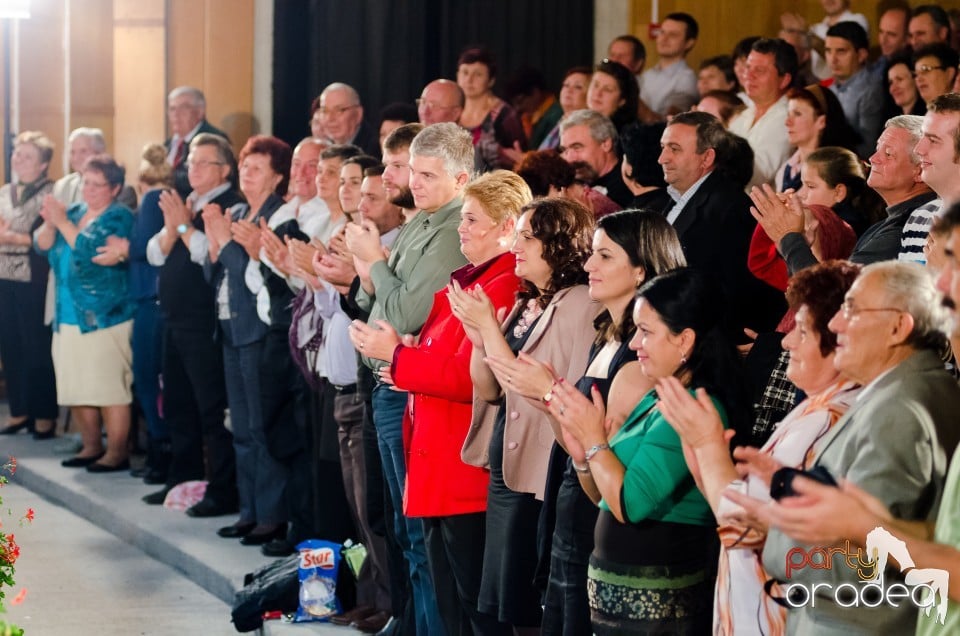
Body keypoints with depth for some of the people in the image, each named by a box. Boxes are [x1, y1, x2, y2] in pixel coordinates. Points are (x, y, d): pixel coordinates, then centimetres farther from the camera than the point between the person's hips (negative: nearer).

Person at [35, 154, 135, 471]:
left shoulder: (119, 218, -6)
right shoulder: (74, 212, 15)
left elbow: (92, 251, -19)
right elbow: (42, 245, 8)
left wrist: (63, 222, -16)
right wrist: (50, 223, -11)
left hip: (105, 318, -7)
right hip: (69, 317, 7)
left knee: (109, 387, -8)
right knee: (76, 387, 9)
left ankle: (117, 453, -3)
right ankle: (92, 446, 19)